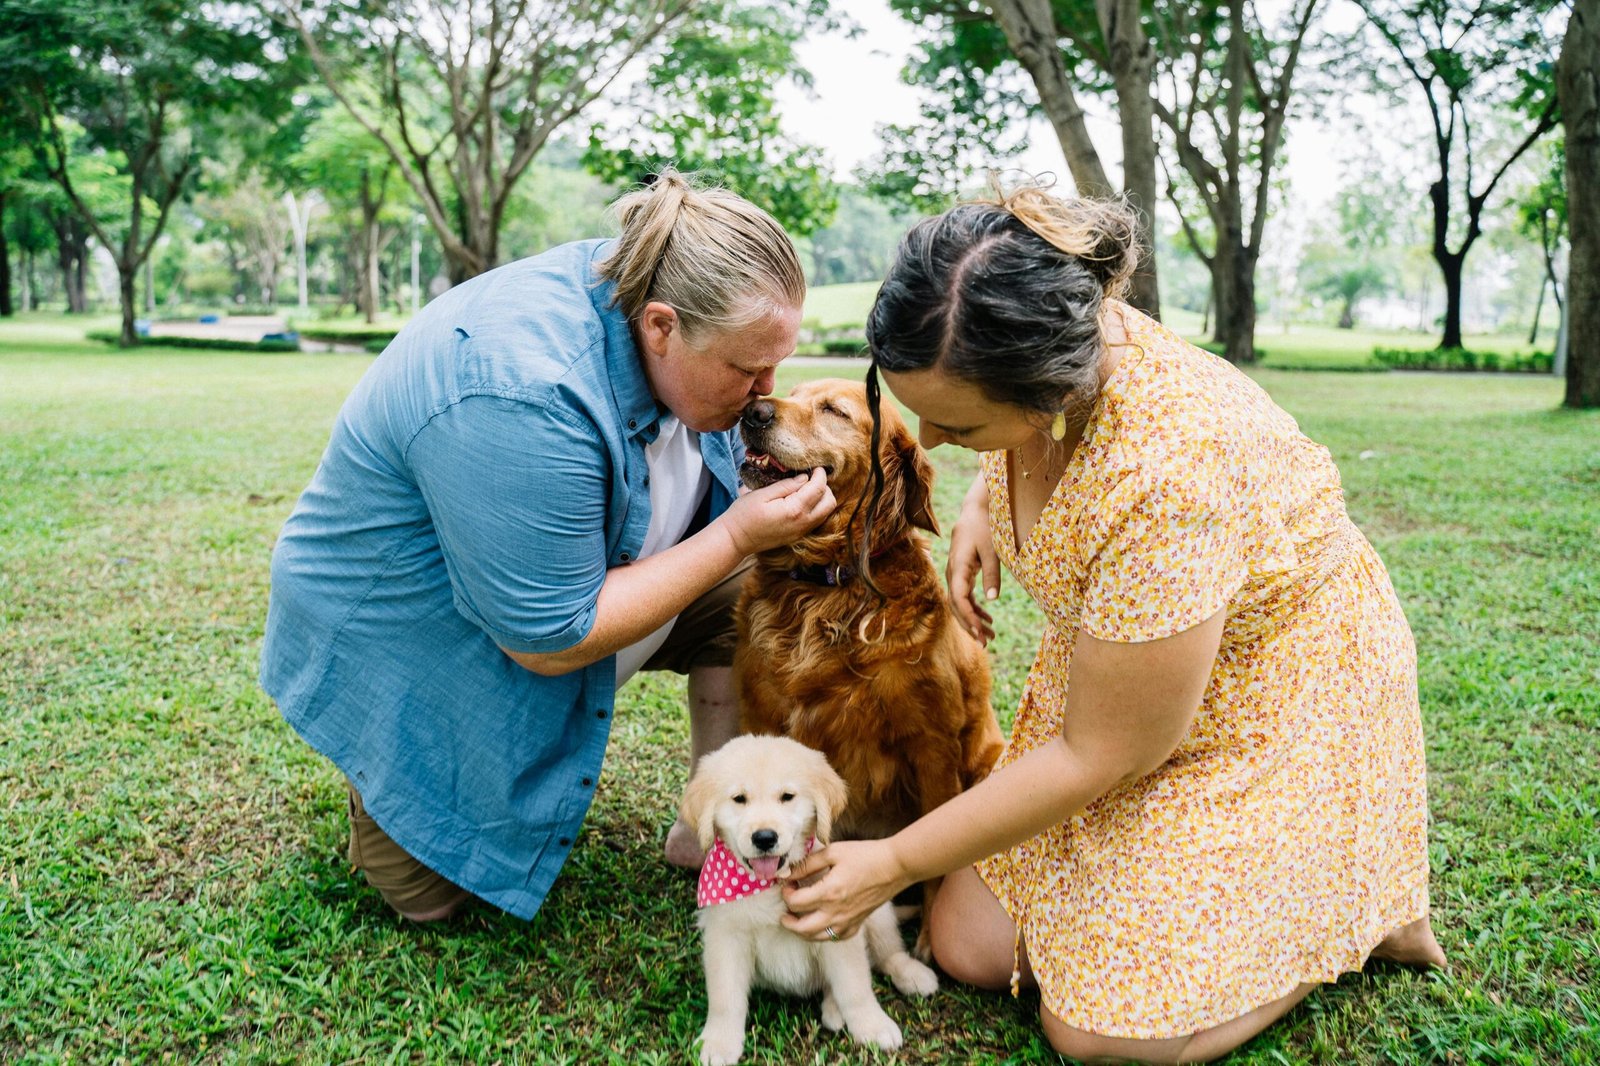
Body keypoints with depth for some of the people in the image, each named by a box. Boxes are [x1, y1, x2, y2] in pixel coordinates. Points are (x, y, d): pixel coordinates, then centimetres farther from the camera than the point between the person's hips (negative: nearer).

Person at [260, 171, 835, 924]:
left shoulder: (640, 289, -14)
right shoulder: (523, 399, -40)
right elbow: (551, 642, -32)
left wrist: (774, 483, -13)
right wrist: (736, 536, -30)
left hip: (567, 575, 7)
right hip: (402, 638, -7)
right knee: (431, 891, -2)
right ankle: (381, 773, 26)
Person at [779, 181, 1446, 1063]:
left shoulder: (1167, 482, -40)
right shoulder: (1034, 353, -17)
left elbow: (1096, 758, -27)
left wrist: (892, 864, -18)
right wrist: (980, 504, -9)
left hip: (1272, 703, -7)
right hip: (1105, 671, 7)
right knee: (970, 949, 2)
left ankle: (1360, 901, 11)